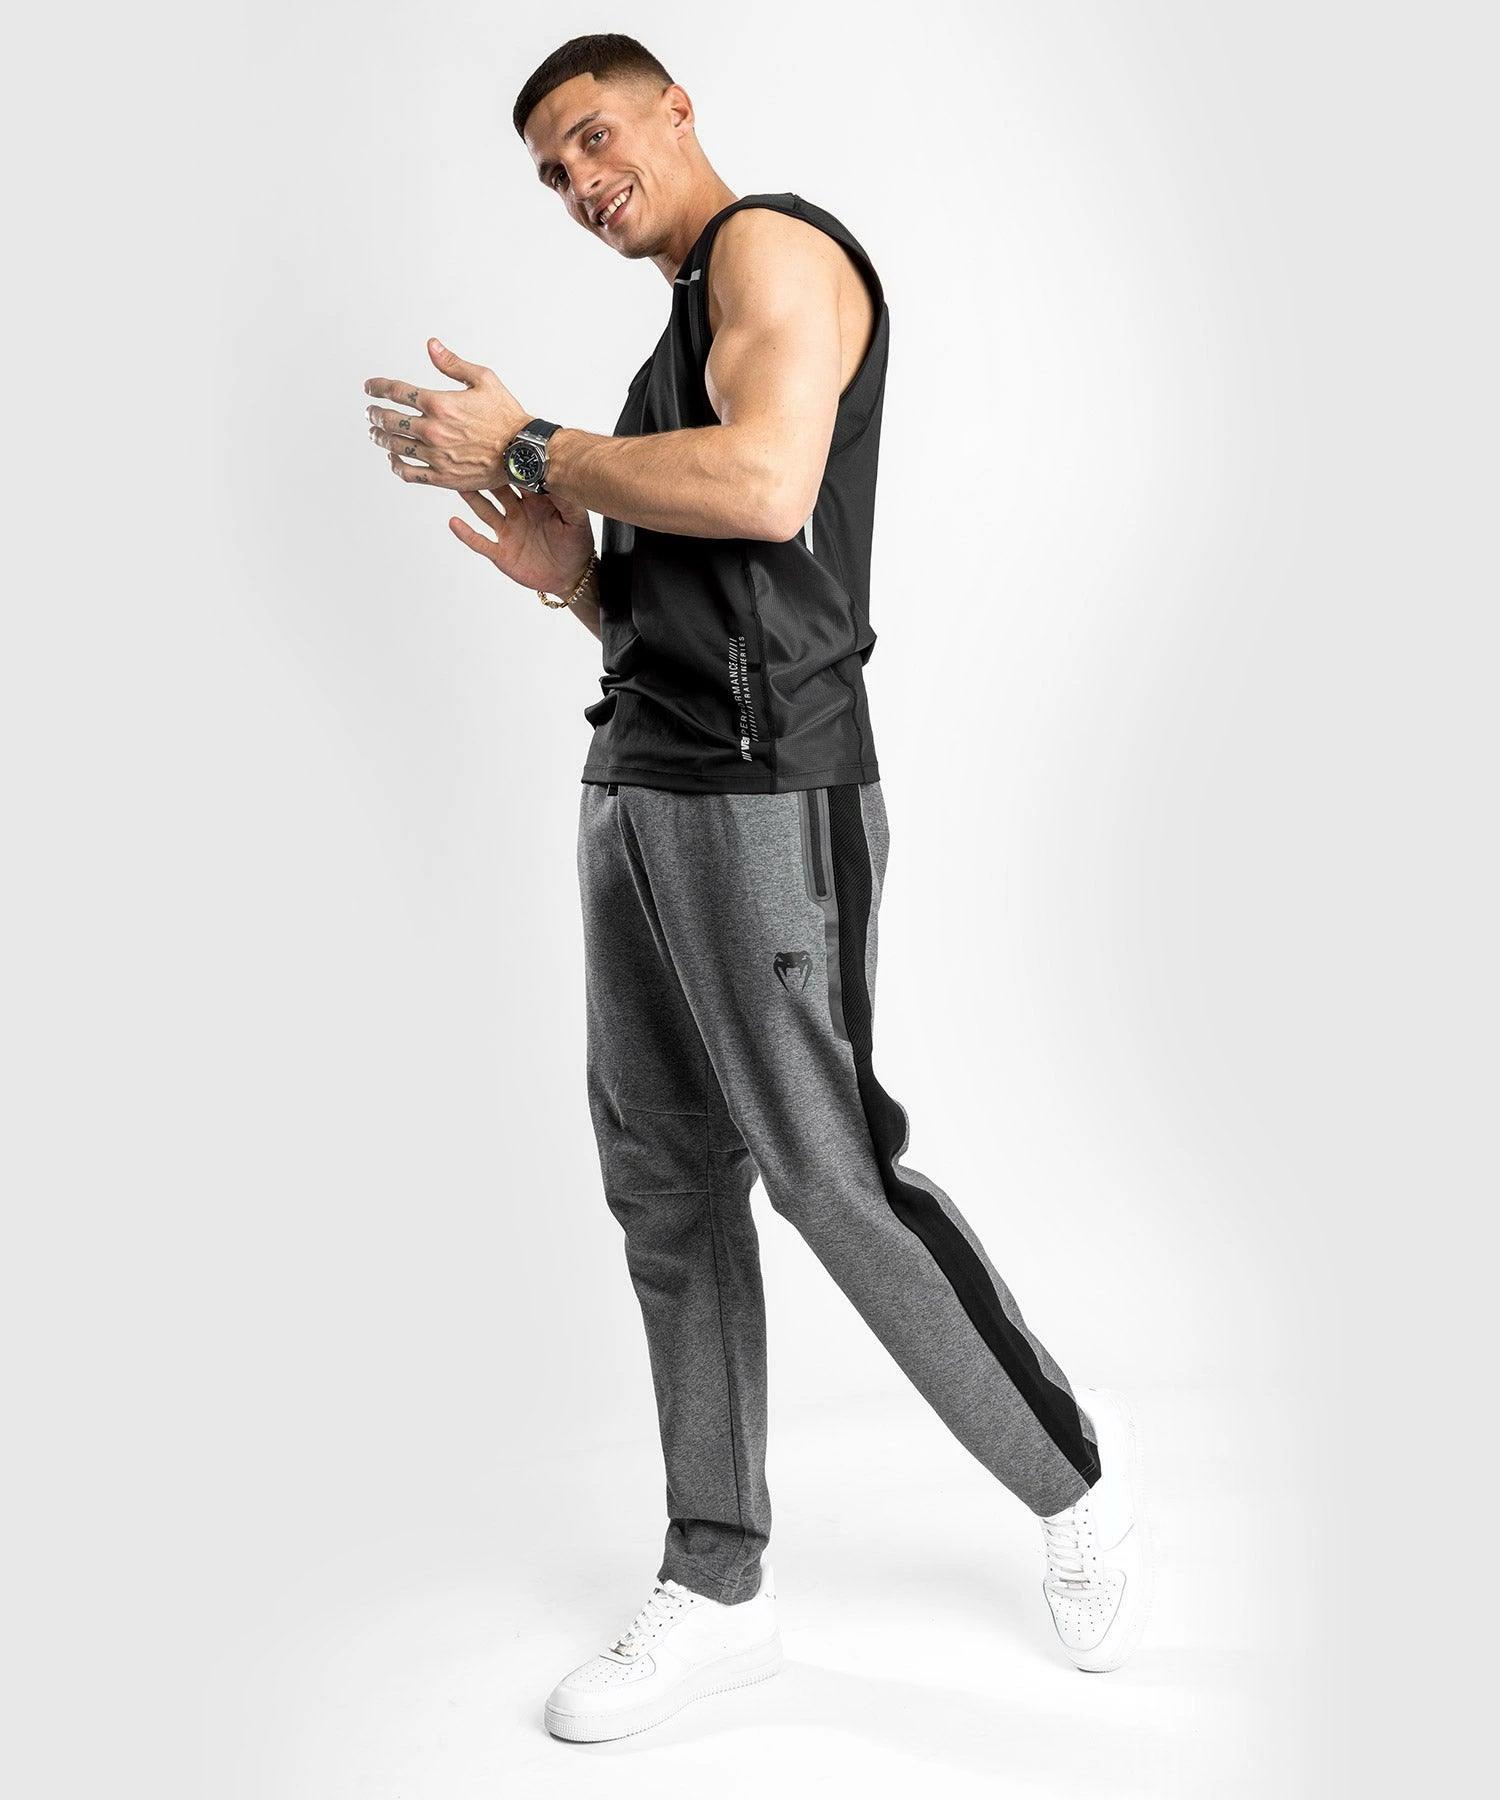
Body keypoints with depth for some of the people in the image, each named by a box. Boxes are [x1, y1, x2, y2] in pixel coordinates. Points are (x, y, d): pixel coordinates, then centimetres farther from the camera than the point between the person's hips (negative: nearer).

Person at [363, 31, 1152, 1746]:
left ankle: (1069, 1467, 16)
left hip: (762, 792, -9)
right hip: (641, 781, 10)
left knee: (828, 1171, -6)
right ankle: (718, 1588, 15)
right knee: (667, 1182, 7)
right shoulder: (686, 336, 25)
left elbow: (766, 487, -22)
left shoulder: (774, 244, -2)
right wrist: (571, 575, 6)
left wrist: (527, 450, -11)